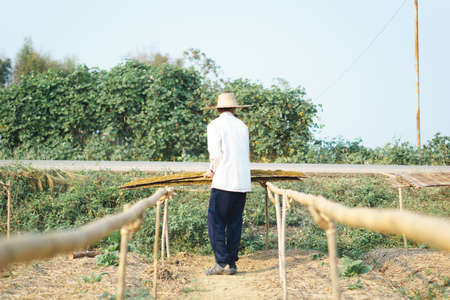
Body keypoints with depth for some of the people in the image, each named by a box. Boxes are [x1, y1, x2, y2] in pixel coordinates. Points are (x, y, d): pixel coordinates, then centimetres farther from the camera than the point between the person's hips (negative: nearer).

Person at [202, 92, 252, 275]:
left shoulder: (215, 125, 0)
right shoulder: (242, 126, 17)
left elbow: (215, 153, -9)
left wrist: (212, 170, 11)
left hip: (224, 181, -6)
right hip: (243, 183, 6)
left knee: (216, 223, -4)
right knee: (235, 224, 10)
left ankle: (223, 263, -11)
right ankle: (232, 263, 10)